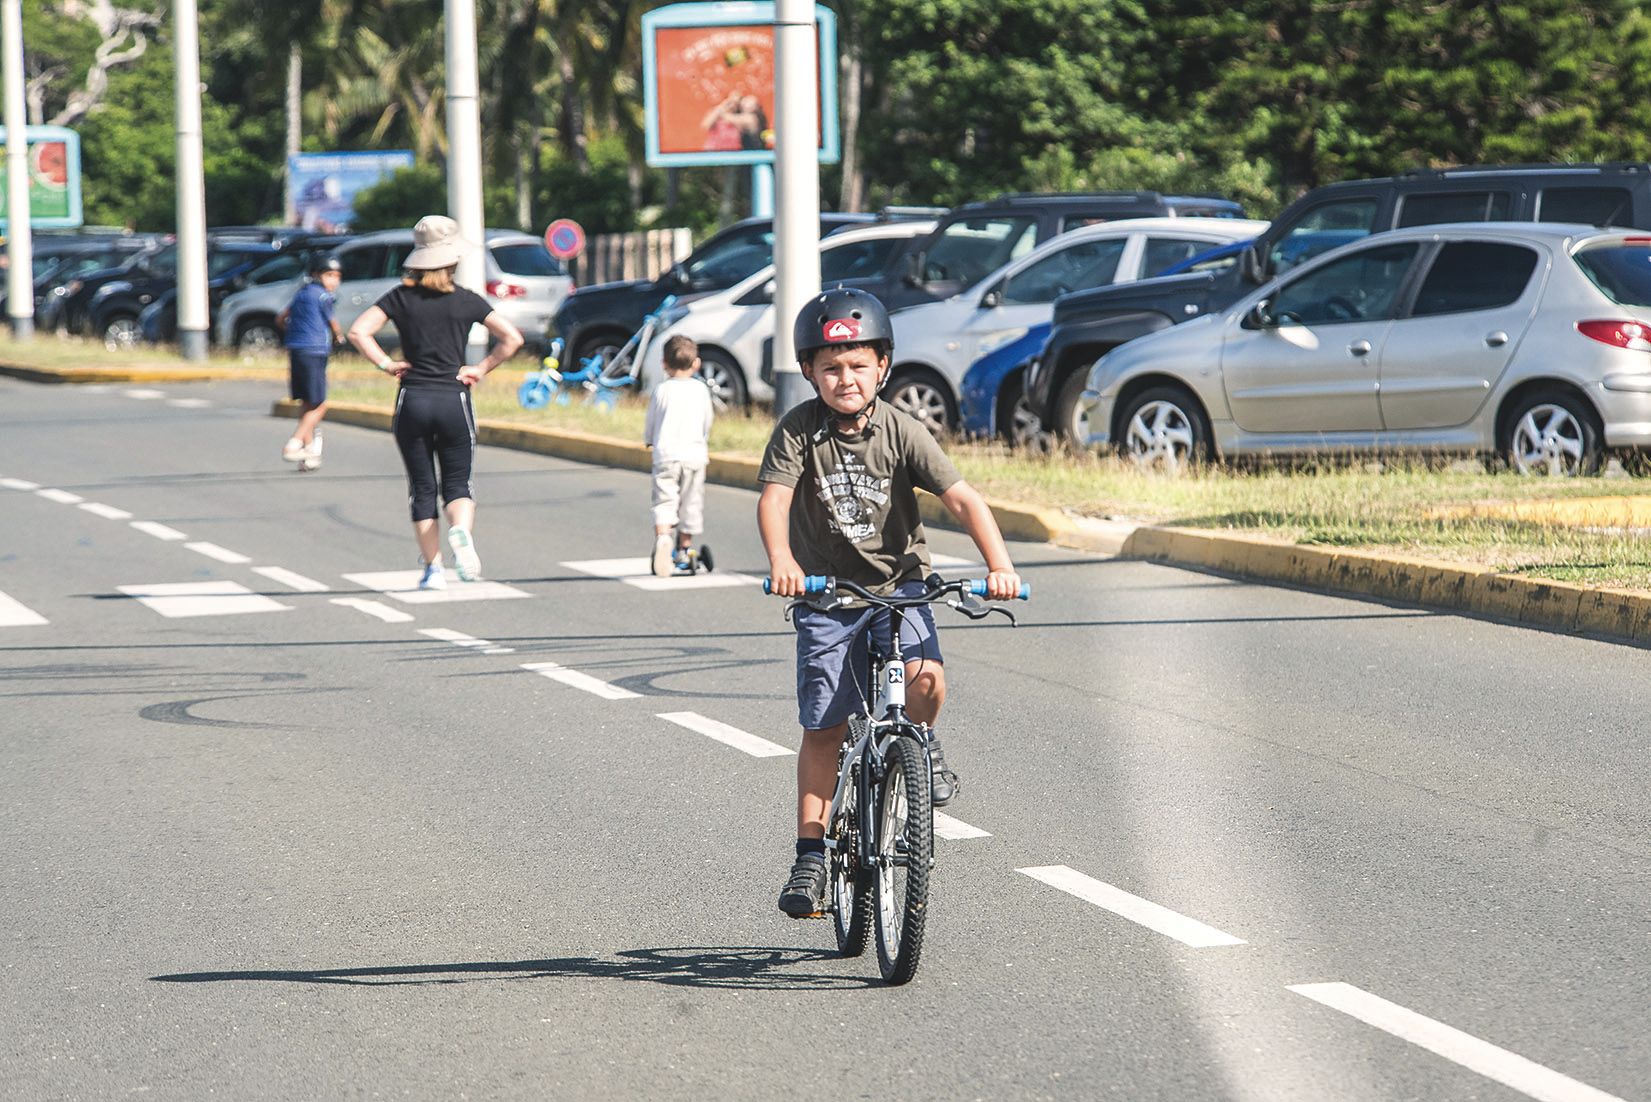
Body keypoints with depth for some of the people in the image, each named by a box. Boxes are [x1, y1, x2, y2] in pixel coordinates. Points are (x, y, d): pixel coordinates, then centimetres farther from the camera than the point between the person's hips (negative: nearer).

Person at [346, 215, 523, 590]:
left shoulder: (401, 297, 0)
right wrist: (481, 369, 2)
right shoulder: (466, 300, 0)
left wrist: (386, 364, -2)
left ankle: (432, 568, 5)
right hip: (454, 401, 0)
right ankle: (461, 531, -22)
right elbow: (512, 338, -5)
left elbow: (359, 332, -10)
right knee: (458, 484, 9)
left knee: (422, 489, 9)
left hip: (412, 401, 0)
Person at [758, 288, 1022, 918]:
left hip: (898, 585, 0)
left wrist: (999, 565, -30)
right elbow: (774, 497, -23)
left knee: (925, 677, -26)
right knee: (823, 729, 0)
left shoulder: (902, 433, -9)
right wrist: (780, 560, -44)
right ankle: (811, 854, 11)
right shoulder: (799, 431, -10)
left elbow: (962, 498, -15)